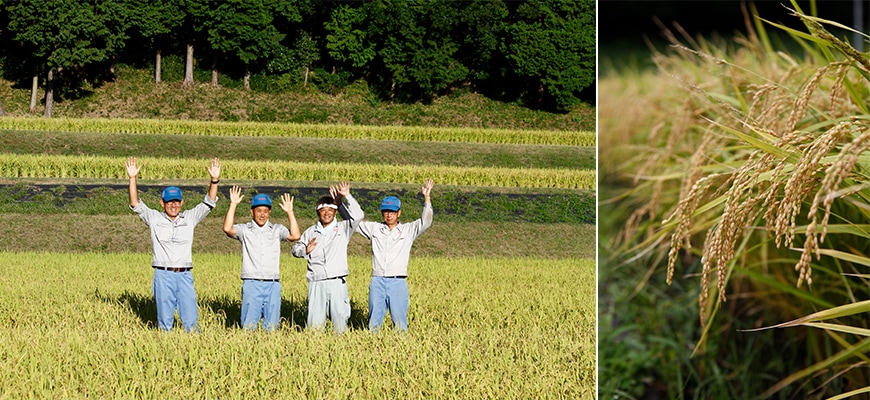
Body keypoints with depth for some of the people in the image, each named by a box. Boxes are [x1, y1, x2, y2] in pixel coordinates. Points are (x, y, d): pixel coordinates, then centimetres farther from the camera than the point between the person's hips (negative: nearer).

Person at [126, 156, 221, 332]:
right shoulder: (154, 219, 8)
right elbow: (135, 204, 0)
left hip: (184, 275, 1)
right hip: (163, 275, -1)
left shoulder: (189, 218, 12)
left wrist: (214, 180, -8)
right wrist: (132, 179, -11)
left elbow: (209, 203, 6)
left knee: (191, 320, -1)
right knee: (165, 320, 2)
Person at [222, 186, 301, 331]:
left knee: (272, 326, 5)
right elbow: (227, 229, -11)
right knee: (249, 325, -3)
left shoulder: (277, 230, 12)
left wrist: (290, 212, -6)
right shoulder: (244, 230, 7)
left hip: (272, 285, 2)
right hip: (251, 284, -2)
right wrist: (233, 205, -14)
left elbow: (295, 236, -2)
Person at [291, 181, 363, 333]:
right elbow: (296, 249, 21)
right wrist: (306, 250, -1)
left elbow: (357, 216, -5)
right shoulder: (310, 232, 16)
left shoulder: (342, 228, 9)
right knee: (314, 322, -2)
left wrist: (347, 196, -8)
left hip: (337, 282, -2)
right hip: (316, 283, 2)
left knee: (340, 318, -4)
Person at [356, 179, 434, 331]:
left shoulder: (408, 230, 9)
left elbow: (425, 222, -4)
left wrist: (427, 198, -14)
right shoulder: (374, 228, 13)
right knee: (373, 322, 5)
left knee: (400, 323, 0)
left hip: (398, 282, -2)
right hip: (377, 281, 2)